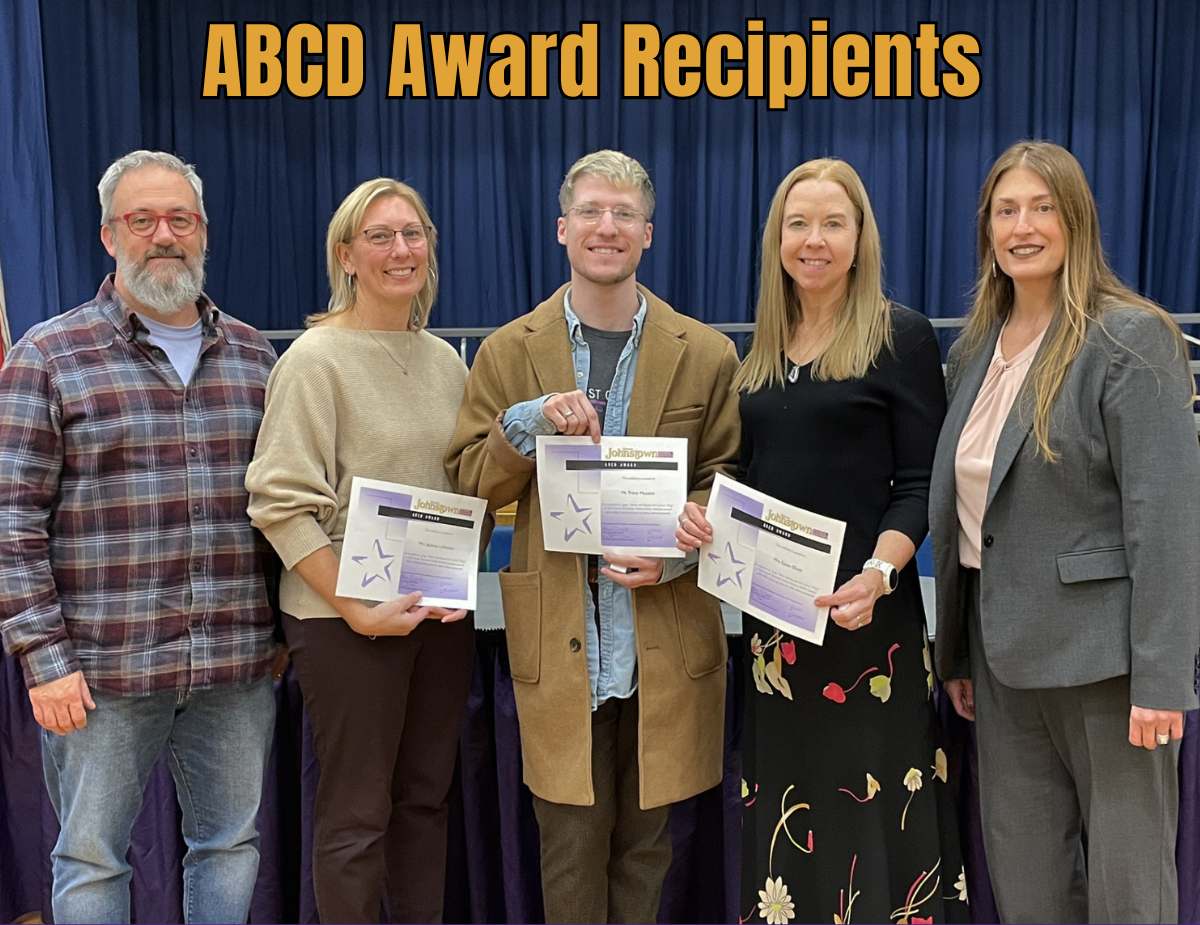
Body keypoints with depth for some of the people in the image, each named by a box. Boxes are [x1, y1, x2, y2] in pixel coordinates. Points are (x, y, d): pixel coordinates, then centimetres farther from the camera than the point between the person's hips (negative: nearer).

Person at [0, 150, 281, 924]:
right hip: (103, 667, -3)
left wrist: (284, 629, 11)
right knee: (91, 859, 8)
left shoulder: (253, 356, 10)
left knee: (232, 843, 14)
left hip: (238, 663, 4)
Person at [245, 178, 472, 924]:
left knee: (426, 796, 15)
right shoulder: (317, 358, -9)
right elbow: (281, 503, -14)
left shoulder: (446, 360, 9)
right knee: (357, 813, 5)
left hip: (442, 611, 6)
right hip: (347, 616, -6)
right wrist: (356, 608, -18)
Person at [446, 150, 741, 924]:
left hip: (667, 640, 1)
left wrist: (676, 553, -12)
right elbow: (470, 483, 2)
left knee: (645, 839, 13)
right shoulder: (509, 352, 4)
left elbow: (728, 481, 6)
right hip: (559, 642, 0)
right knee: (572, 842, 7)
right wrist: (528, 424, -16)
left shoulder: (705, 355, 3)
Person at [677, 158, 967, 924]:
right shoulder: (763, 349, 12)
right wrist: (705, 517, -4)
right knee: (788, 819, 12)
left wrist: (880, 572, -25)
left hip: (861, 611, -5)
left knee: (866, 802, 1)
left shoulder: (902, 337, -4)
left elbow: (921, 482, -9)